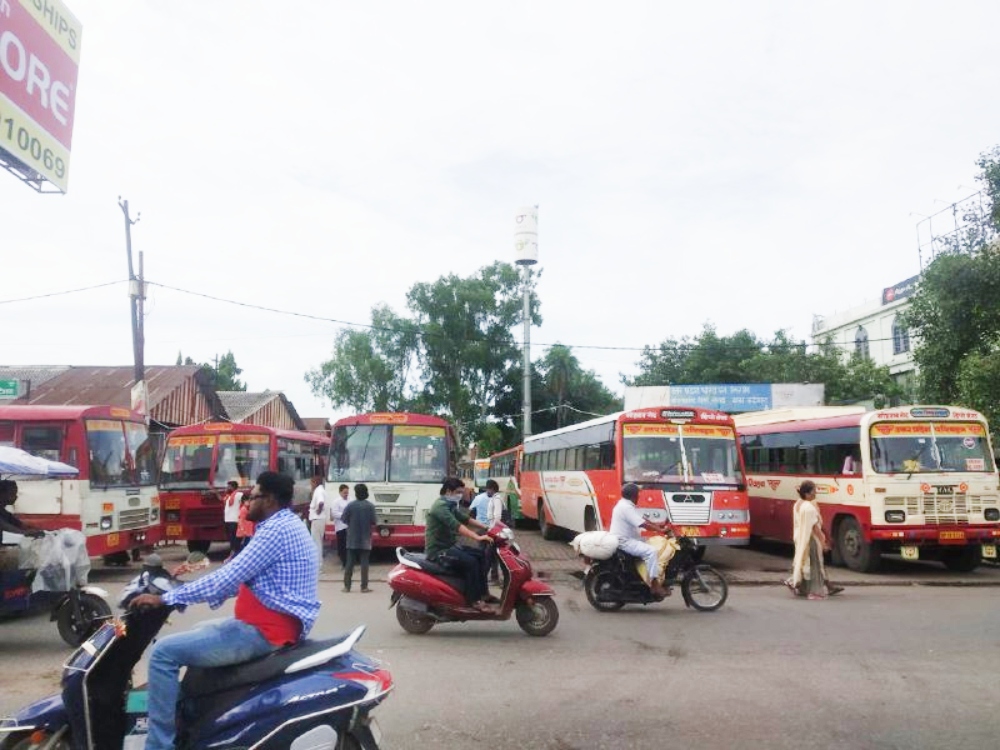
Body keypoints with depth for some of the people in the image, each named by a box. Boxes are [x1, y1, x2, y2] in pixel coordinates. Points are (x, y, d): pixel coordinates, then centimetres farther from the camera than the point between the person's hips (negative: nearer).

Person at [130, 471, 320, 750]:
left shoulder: (276, 529, -18)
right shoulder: (286, 525, 15)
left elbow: (228, 578, -22)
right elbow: (238, 576, 21)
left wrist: (166, 598, -16)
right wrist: (188, 585, 17)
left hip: (263, 632, -11)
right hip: (270, 624, 11)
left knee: (164, 652, -11)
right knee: (199, 632, 32)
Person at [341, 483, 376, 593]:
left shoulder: (350, 505, -6)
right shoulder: (370, 506, -6)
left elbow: (344, 520, -3)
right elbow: (373, 523, -7)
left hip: (352, 539, 1)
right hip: (365, 540, -1)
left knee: (350, 563, 7)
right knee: (364, 563, 3)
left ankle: (347, 587, 8)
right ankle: (364, 587, 2)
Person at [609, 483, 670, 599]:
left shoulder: (625, 504, 14)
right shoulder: (626, 507, -20)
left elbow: (641, 518, 17)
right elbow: (644, 524, -24)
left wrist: (657, 524, 9)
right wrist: (660, 530, -18)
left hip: (626, 538, 11)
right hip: (623, 541, -11)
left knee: (652, 543, 16)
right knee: (651, 551, -24)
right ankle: (654, 584, -22)